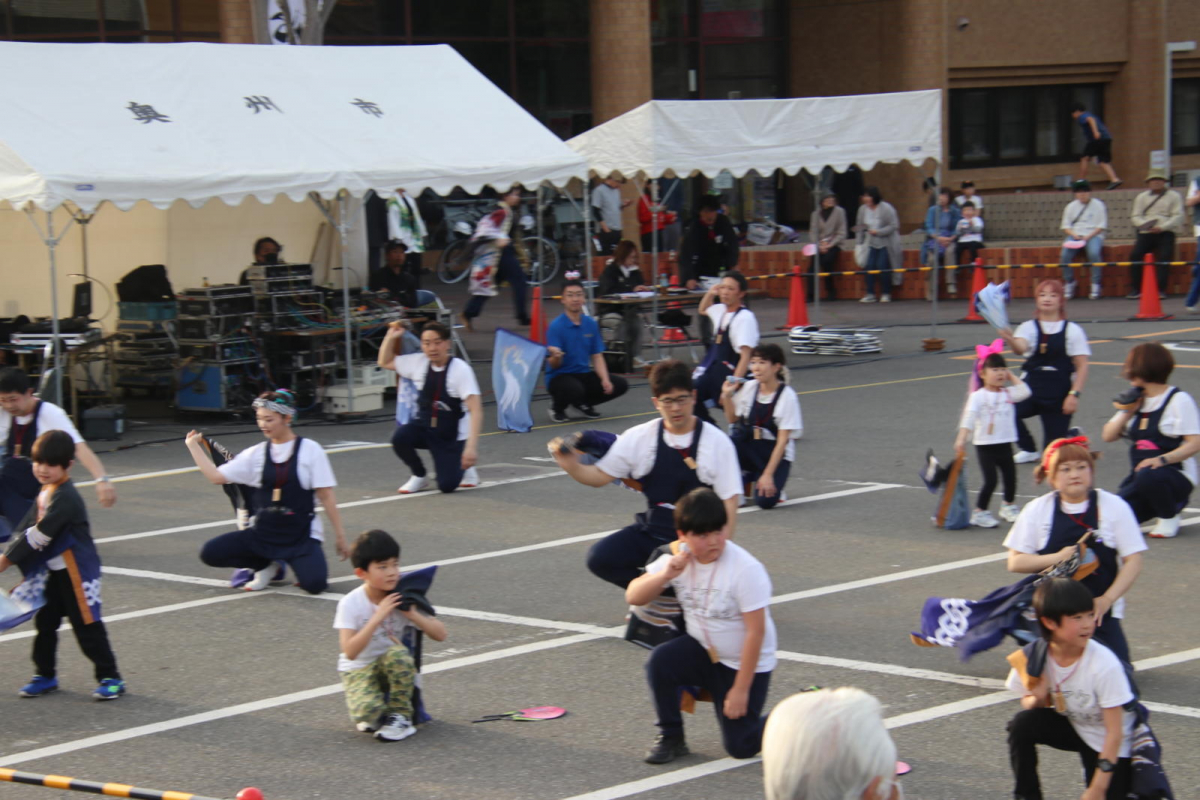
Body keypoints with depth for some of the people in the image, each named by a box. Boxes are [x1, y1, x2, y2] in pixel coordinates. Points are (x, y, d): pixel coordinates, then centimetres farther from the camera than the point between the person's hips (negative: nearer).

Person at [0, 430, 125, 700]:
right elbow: (26, 528, 11)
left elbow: (39, 535, -26)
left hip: (76, 571, -9)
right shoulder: (45, 491, 7)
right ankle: (45, 675, 28)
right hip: (52, 570, 9)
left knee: (86, 625, -3)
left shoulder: (65, 498, -24)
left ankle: (110, 678, 6)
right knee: (44, 622, 15)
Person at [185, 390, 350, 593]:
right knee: (209, 553, -13)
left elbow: (326, 496, -4)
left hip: (301, 535, -4)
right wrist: (193, 446, 1)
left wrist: (339, 535, -6)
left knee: (315, 584, -28)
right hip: (262, 533, 4)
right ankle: (267, 566, 8)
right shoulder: (256, 454, 5)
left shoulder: (310, 450, -5)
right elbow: (217, 476, 0)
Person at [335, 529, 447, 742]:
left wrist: (412, 614, -23)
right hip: (359, 670, -2)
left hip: (395, 668, 3)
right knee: (368, 710, -34)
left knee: (397, 653, -34)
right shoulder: (350, 604, -15)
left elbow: (440, 634, -8)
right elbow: (350, 651, -26)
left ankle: (401, 717, -14)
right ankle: (371, 716, 5)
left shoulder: (403, 598, -6)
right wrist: (378, 617, -30)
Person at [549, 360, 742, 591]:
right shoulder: (639, 438, 1)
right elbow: (600, 476, 8)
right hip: (651, 532, 4)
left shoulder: (716, 442, -7)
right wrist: (572, 466, -14)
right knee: (600, 558, -17)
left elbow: (730, 501, -9)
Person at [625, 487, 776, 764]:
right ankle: (671, 738, -5)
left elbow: (756, 631, -21)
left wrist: (741, 689, -20)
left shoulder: (746, 569, -24)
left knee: (740, 747, -7)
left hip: (746, 663, -4)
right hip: (702, 651, 5)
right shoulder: (678, 559, -7)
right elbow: (633, 596, -6)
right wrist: (665, 575, -26)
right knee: (660, 661, -26)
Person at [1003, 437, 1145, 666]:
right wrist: (1057, 558, -15)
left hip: (1100, 611, -1)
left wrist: (1107, 599, -14)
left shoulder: (1114, 507, -3)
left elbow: (1133, 561, -3)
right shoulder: (1037, 510, 0)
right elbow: (1015, 562, 0)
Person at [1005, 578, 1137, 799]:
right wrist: (1038, 699, -27)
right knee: (1022, 724, -24)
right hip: (1072, 727, 3)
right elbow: (1028, 703, -1)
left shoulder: (1105, 664, -30)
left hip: (1106, 743, -3)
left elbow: (1114, 733, -23)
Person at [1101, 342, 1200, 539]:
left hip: (1176, 476, -6)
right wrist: (1126, 412, -3)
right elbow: (1108, 436, 11)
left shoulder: (1179, 400, -10)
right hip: (1139, 475, 6)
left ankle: (1169, 518, -10)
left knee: (1147, 476, -40)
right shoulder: (1136, 400, 13)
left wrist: (1162, 459, -28)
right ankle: (1156, 507, 12)